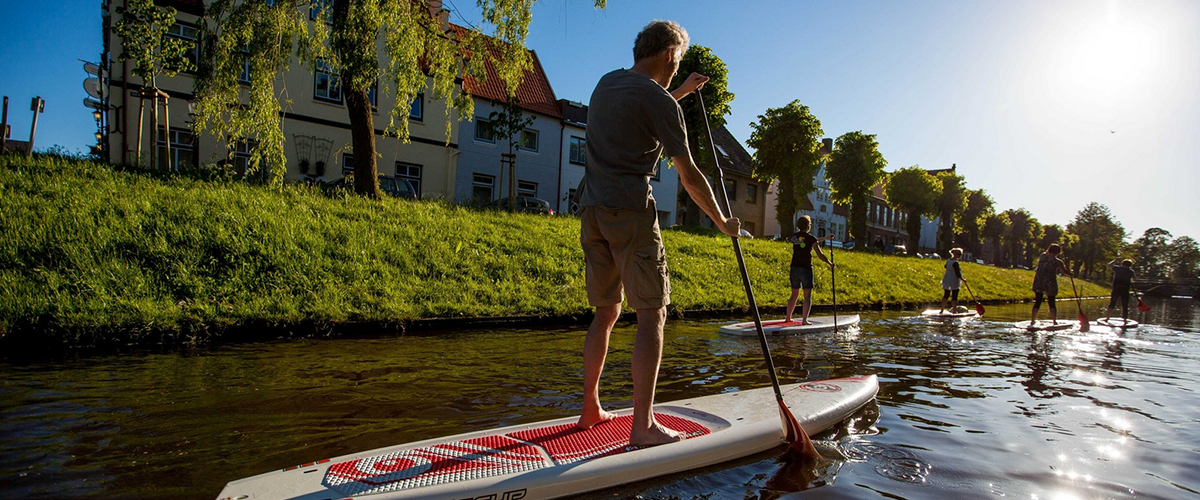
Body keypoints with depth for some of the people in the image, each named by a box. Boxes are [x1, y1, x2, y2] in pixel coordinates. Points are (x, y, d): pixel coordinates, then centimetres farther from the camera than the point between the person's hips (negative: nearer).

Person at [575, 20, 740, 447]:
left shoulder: (606, 84, 18)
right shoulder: (659, 100, -5)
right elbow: (689, 176, -3)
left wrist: (682, 92, 45)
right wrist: (723, 222, 8)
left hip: (591, 210, 8)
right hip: (630, 211, -8)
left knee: (606, 312, 15)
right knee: (652, 314, -4)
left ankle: (590, 409, 21)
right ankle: (643, 425, -4)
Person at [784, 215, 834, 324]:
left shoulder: (794, 237, 9)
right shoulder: (810, 238, -8)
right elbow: (820, 255, -6)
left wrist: (825, 238, 32)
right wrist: (830, 263, 10)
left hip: (794, 269, 6)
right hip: (806, 269, -6)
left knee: (794, 294, 16)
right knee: (808, 296, 1)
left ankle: (788, 318, 19)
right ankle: (804, 320, -6)